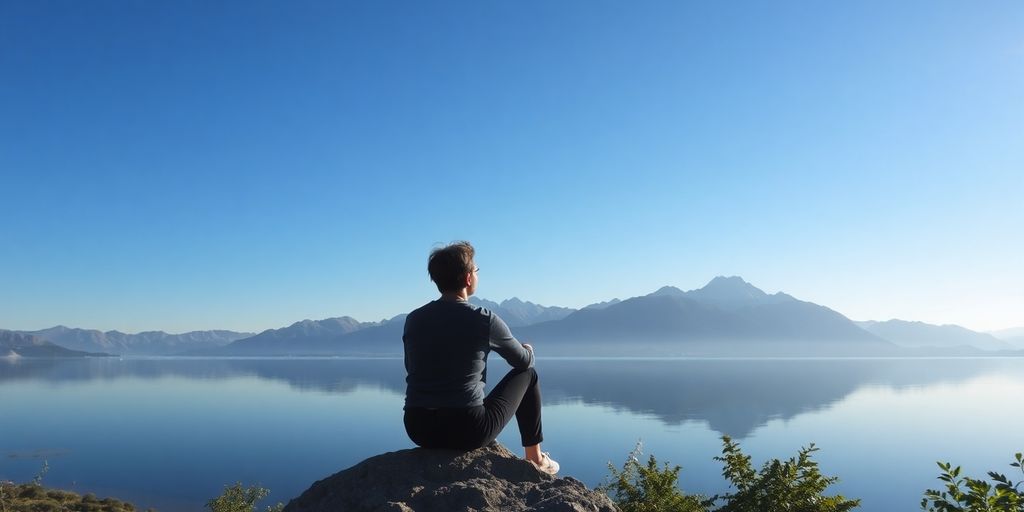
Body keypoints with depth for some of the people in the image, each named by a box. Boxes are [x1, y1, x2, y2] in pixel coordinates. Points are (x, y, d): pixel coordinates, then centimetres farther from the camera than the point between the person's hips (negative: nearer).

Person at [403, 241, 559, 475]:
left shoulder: (413, 320, 3)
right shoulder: (484, 320, -9)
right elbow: (524, 361, 7)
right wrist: (529, 350, 33)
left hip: (417, 430, 5)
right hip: (468, 432, -5)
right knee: (527, 375, 17)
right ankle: (535, 459, 28)